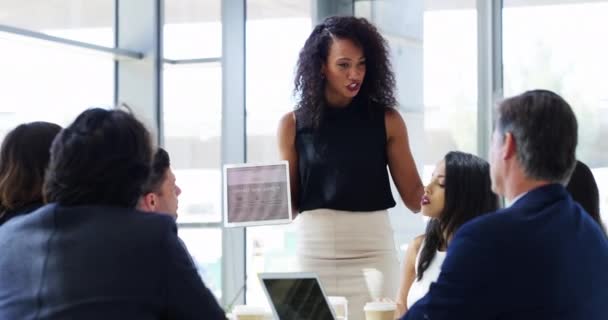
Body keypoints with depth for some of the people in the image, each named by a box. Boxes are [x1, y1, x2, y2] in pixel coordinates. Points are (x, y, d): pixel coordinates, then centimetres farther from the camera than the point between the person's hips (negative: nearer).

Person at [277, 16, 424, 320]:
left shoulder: (386, 120, 3)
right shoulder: (294, 124, 4)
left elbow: (414, 195, 3)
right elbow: (288, 201, 8)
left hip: (372, 247, 0)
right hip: (315, 249, 0)